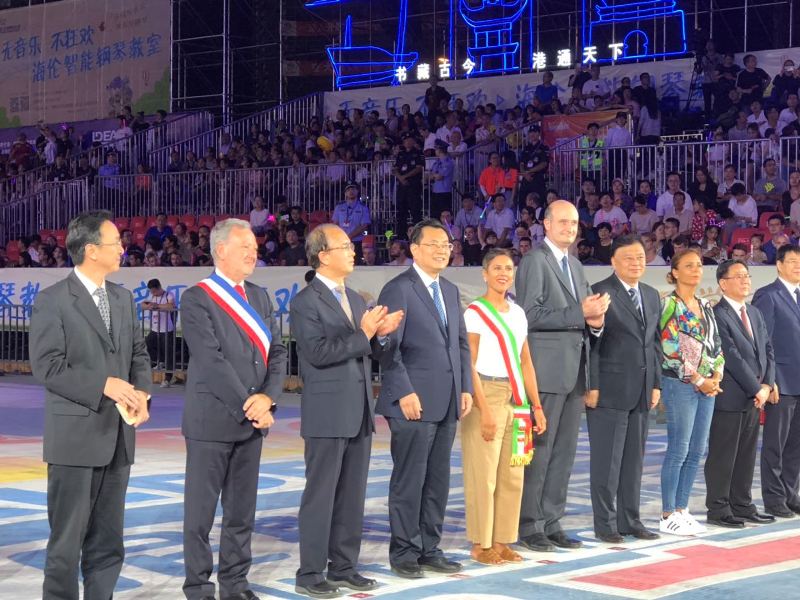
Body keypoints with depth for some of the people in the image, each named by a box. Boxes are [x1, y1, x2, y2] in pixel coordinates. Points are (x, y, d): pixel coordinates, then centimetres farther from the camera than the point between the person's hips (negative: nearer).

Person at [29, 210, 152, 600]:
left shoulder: (123, 298, 12)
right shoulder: (52, 301, -9)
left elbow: (139, 353, 13)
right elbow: (47, 366, -14)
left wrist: (142, 394, -6)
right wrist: (104, 386, -19)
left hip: (118, 435, 6)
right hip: (75, 436, -6)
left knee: (108, 539, 12)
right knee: (67, 538, -1)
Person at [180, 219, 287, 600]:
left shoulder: (259, 297, 13)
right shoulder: (197, 299, -8)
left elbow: (277, 351, 8)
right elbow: (211, 360, -16)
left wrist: (267, 397, -9)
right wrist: (248, 406, -16)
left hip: (252, 420, 6)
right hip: (211, 420, -6)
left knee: (242, 510, 11)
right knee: (201, 510, 2)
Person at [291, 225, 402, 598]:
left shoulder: (356, 300, 15)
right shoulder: (305, 302, -9)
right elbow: (318, 353, -19)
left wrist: (381, 335, -4)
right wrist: (362, 334, -20)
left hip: (359, 413, 7)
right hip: (327, 414, -7)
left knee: (352, 494, 11)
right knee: (321, 494, -1)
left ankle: (344, 567, 20)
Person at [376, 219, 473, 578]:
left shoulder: (450, 291, 16)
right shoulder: (399, 289, -7)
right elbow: (389, 347, -13)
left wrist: (466, 388, 9)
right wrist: (404, 393, -18)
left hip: (447, 403, 7)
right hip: (414, 402, -7)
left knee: (438, 481, 10)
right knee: (409, 481, -1)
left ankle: (429, 549, 18)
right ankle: (404, 554, 8)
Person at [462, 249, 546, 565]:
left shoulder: (518, 313, 14)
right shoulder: (475, 312, -6)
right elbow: (468, 365, -11)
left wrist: (536, 406, 13)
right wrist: (484, 409, -16)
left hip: (516, 400, 7)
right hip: (486, 396, -6)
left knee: (512, 475, 7)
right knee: (483, 475, -3)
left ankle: (502, 541, 15)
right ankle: (481, 544, 5)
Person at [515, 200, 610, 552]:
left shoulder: (575, 266, 18)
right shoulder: (535, 261, -7)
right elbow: (530, 315, -16)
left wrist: (595, 321, -2)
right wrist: (580, 313, -18)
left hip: (574, 371, 8)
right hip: (546, 371, -8)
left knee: (564, 452, 10)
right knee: (539, 451, -3)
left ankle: (551, 523, 16)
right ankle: (529, 526, 5)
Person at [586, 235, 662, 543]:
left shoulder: (652, 296, 15)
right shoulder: (600, 293, -7)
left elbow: (654, 343, 18)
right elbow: (591, 343, -9)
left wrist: (656, 384, 12)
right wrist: (591, 386, -13)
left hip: (642, 391, 7)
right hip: (609, 390, -6)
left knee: (634, 459, 10)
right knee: (606, 460, -1)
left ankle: (630, 520, 18)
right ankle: (605, 524, 6)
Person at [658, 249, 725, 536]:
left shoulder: (705, 306, 14)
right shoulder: (669, 305, -7)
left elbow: (715, 344, 15)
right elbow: (671, 349, -13)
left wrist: (716, 376, -1)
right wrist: (698, 380, -13)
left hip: (707, 386, 7)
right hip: (680, 383, -7)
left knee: (696, 451, 7)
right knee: (679, 450, -6)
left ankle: (681, 509, 15)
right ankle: (668, 515, 0)